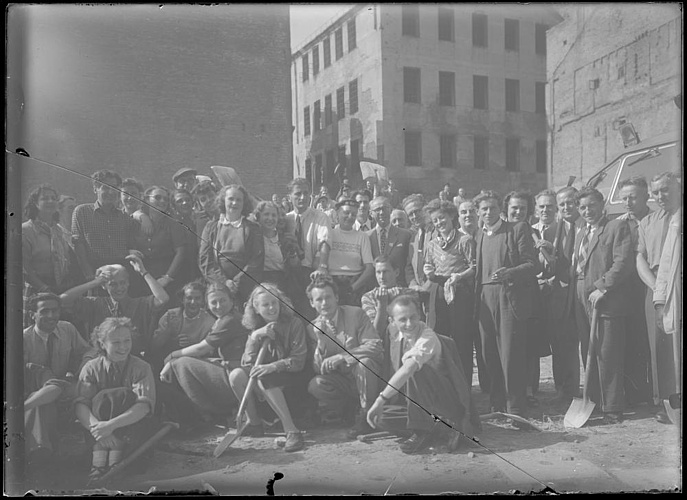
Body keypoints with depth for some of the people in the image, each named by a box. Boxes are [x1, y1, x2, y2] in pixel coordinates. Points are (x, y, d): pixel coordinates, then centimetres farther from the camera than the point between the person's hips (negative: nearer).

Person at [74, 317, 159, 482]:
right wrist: (96, 427, -32)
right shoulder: (91, 368, 1)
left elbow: (145, 405, -19)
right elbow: (80, 405, -12)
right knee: (102, 398, -24)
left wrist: (112, 425, -33)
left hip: (133, 429, -1)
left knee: (122, 395, -26)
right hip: (98, 432, 1)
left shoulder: (141, 368, -4)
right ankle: (99, 455, -35)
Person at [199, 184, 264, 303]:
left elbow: (257, 262, -1)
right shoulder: (211, 228, 12)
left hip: (244, 289, -1)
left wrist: (237, 282, -12)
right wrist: (224, 280, -10)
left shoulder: (253, 229, 8)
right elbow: (204, 260, 4)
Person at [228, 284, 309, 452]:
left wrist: (273, 366, -29)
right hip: (267, 374, 5)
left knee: (263, 380, -34)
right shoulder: (256, 329, 7)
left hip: (291, 377, -5)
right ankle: (254, 423, -7)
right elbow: (247, 363, -3)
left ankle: (291, 431, -33)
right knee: (236, 374, -20)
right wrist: (255, 337, -17)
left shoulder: (294, 323, -6)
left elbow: (298, 360, -14)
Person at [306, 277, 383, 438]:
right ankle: (348, 410, 5)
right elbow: (319, 369, -7)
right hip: (341, 380, 2)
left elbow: (375, 346, -18)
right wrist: (320, 340, -23)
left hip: (363, 372, -2)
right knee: (315, 385, -25)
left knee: (364, 361, -34)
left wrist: (342, 356, -25)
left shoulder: (356, 314, -9)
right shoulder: (313, 328, 0)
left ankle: (366, 416, -12)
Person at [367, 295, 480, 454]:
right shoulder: (396, 335, 0)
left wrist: (381, 399, -46)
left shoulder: (428, 338, -26)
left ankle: (423, 430, -22)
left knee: (416, 371, -34)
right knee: (379, 417, -10)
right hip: (420, 400, 9)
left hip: (450, 401, -9)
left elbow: (408, 369, -41)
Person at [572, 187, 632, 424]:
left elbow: (622, 263, -13)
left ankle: (612, 409, 3)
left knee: (608, 356, -5)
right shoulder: (580, 233, 21)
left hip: (606, 301, -7)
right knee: (588, 355, 8)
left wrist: (601, 288, -18)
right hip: (582, 302, 7)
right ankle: (593, 402, 17)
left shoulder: (618, 227, -2)